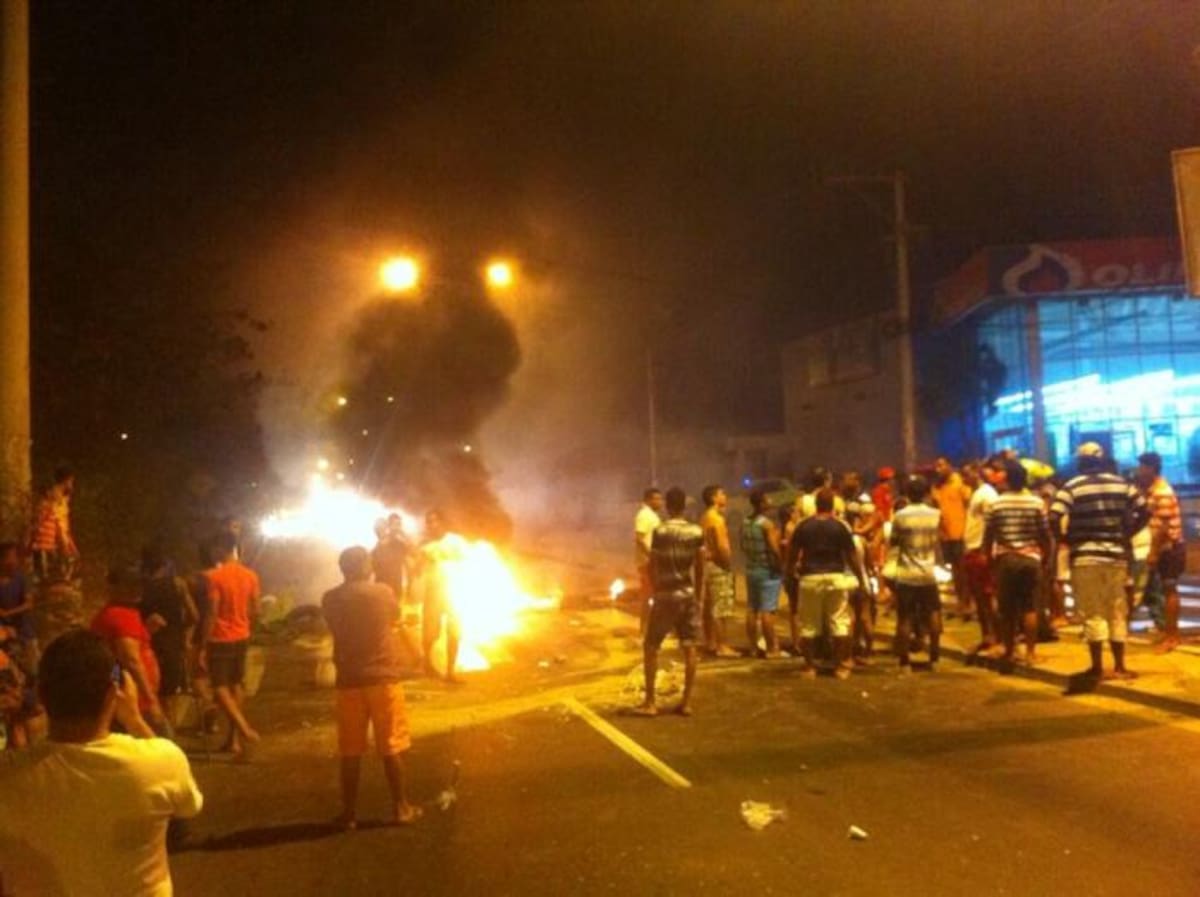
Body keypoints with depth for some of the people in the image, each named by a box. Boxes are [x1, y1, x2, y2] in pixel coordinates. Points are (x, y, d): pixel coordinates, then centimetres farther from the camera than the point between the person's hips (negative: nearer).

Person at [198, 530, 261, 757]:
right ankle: (234, 739, 20)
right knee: (237, 685, 15)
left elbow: (212, 614, -18)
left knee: (220, 688, 0)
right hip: (242, 637, 6)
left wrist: (203, 647, -13)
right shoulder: (250, 575, 1)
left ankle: (245, 730, -17)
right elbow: (255, 611, 5)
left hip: (220, 639, -6)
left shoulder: (214, 576, -16)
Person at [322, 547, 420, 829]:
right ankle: (400, 807, 14)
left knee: (350, 750, 10)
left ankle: (349, 812, 15)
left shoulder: (330, 599, -2)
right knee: (391, 746, 8)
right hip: (383, 676, -1)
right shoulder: (384, 592, -5)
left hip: (349, 680, 2)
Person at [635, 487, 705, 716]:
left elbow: (653, 566, -9)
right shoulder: (697, 532, -1)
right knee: (689, 649, 7)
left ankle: (650, 703, 7)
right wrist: (696, 592, 15)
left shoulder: (660, 532, -13)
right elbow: (700, 567, 4)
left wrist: (656, 591, 6)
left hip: (666, 596, -4)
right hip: (688, 595, 4)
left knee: (650, 647, 7)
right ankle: (686, 702, 11)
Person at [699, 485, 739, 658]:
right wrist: (729, 564, -13)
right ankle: (722, 646, -3)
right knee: (721, 609, -6)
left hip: (707, 563, 10)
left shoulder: (704, 518, 13)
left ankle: (710, 643, 20)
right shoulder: (717, 519, -17)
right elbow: (722, 546, -22)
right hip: (718, 566, -10)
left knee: (709, 607, 13)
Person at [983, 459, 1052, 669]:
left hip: (1005, 559, -1)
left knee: (1007, 609, 6)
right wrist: (1047, 560, 12)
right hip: (1030, 559, 1)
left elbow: (988, 537, 0)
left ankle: (1009, 652, 12)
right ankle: (1030, 652, 9)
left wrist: (989, 560, 12)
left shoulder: (994, 504, -2)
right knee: (1030, 607, 8)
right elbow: (1045, 535, 2)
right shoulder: (1036, 503, 0)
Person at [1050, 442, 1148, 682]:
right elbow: (1144, 511, 5)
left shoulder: (1072, 486, -5)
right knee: (1117, 612, 12)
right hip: (1117, 554, 3)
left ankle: (1097, 668, 5)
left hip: (1085, 556, -3)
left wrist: (1066, 539, 0)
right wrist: (1125, 534, 11)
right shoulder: (1121, 484, 7)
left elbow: (1053, 519, -16)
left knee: (1093, 613, 2)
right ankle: (1119, 667, 16)